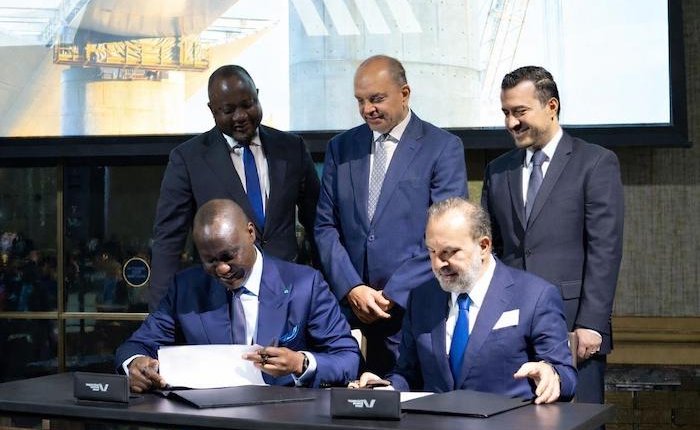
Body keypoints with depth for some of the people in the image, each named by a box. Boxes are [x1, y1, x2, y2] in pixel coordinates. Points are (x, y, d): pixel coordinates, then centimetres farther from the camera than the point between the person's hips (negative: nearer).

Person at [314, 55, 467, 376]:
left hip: (415, 310, -3)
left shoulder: (443, 148, -1)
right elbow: (325, 226, 9)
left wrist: (392, 295, -11)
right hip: (349, 309, 3)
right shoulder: (341, 148, 12)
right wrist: (352, 289, -6)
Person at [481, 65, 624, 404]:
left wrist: (591, 324, -12)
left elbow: (605, 250, -6)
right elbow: (488, 246, 14)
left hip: (572, 326, -4)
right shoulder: (497, 171, 15)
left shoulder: (596, 163, 0)